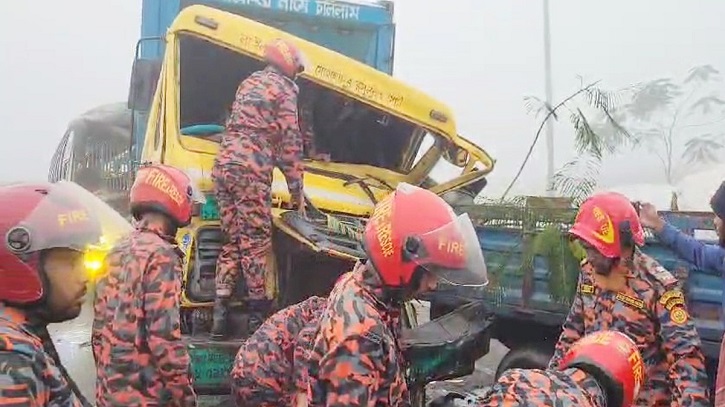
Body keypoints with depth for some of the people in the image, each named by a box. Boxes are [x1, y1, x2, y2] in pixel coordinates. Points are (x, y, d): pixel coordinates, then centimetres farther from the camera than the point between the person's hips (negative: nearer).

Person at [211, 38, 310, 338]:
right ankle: (258, 311, 3)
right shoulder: (283, 89, 2)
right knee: (256, 242, -1)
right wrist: (296, 191, 2)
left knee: (233, 240, 10)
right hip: (251, 171, -7)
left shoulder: (249, 83, 25)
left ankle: (220, 312, 6)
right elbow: (290, 144, -2)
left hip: (223, 165, 7)